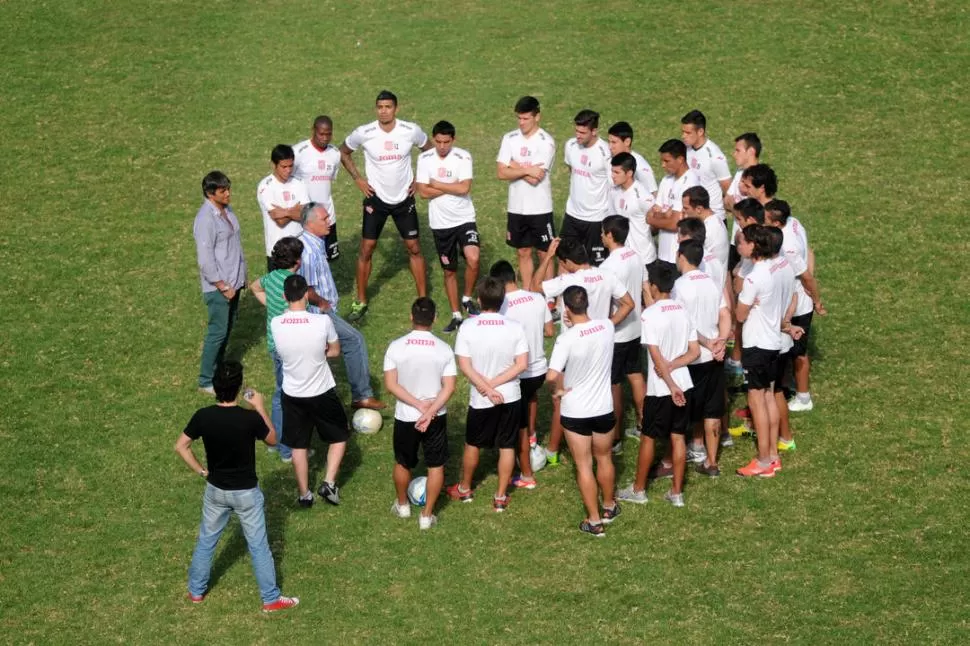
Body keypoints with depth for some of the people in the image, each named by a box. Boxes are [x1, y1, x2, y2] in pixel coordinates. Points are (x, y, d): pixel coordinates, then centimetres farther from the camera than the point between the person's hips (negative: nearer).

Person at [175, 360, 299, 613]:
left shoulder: (203, 417, -16)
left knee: (206, 541, 21)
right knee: (258, 545, 11)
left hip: (215, 490, 3)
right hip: (246, 492, -3)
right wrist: (260, 407, 0)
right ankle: (271, 599, 21)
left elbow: (180, 446, -7)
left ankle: (196, 591, 35)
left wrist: (201, 471, 3)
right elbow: (272, 439, -5)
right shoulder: (250, 418, -25)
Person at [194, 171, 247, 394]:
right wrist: (223, 287, -18)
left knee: (227, 328, 18)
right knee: (218, 332, -1)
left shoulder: (226, 210, 5)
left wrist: (241, 275, 16)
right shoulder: (206, 220, -23)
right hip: (217, 286, -9)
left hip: (233, 282, 9)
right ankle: (206, 381, 10)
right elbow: (205, 259, -23)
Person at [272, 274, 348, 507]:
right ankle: (329, 483, 12)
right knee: (339, 436, 22)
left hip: (292, 395, 2)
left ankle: (304, 495, 29)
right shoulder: (323, 322, -24)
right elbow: (335, 350, -4)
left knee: (298, 446, 19)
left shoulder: (276, 324, -17)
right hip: (322, 393, -2)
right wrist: (318, 352, -2)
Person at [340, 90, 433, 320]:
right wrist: (358, 179, -2)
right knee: (366, 249, 1)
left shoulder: (411, 131, -13)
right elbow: (344, 152, 5)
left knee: (414, 248, 4)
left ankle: (423, 300, 15)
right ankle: (360, 302, 14)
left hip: (404, 198, 1)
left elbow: (429, 150, 8)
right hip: (376, 198, 0)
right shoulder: (364, 133, -15)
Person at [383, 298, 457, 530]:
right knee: (436, 465, 16)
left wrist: (418, 405, -14)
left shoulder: (396, 347, -14)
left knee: (402, 463, 23)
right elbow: (449, 388, -14)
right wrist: (429, 411, -16)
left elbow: (391, 385, -15)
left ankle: (402, 505, 42)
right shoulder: (444, 349, -12)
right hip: (436, 417, 0)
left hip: (405, 417, 0)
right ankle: (427, 515, 20)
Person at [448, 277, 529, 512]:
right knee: (507, 446, 15)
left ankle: (464, 489, 38)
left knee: (472, 444, 20)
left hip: (480, 400, -1)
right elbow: (522, 364, -13)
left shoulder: (467, 327, -16)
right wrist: (494, 384, -13)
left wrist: (487, 389, -13)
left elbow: (465, 367, -16)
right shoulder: (515, 328, -12)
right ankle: (501, 497, 22)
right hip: (510, 397, 1)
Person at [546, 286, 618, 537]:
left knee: (584, 465, 10)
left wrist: (558, 390, -12)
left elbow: (552, 376, -30)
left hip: (575, 412, -4)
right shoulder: (607, 326, -10)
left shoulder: (567, 339, -25)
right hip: (604, 408, 4)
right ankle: (608, 507, 43)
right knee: (604, 459, 25)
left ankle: (594, 521, 17)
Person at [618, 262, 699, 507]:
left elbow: (656, 356, -20)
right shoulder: (683, 311, 3)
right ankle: (676, 493, 15)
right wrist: (671, 366, -7)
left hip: (660, 389, -5)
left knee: (648, 438, 9)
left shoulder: (650, 314, -17)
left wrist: (671, 386, -18)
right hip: (683, 384, 5)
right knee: (678, 437, 11)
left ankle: (638, 490, 21)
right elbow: (694, 352, 3)